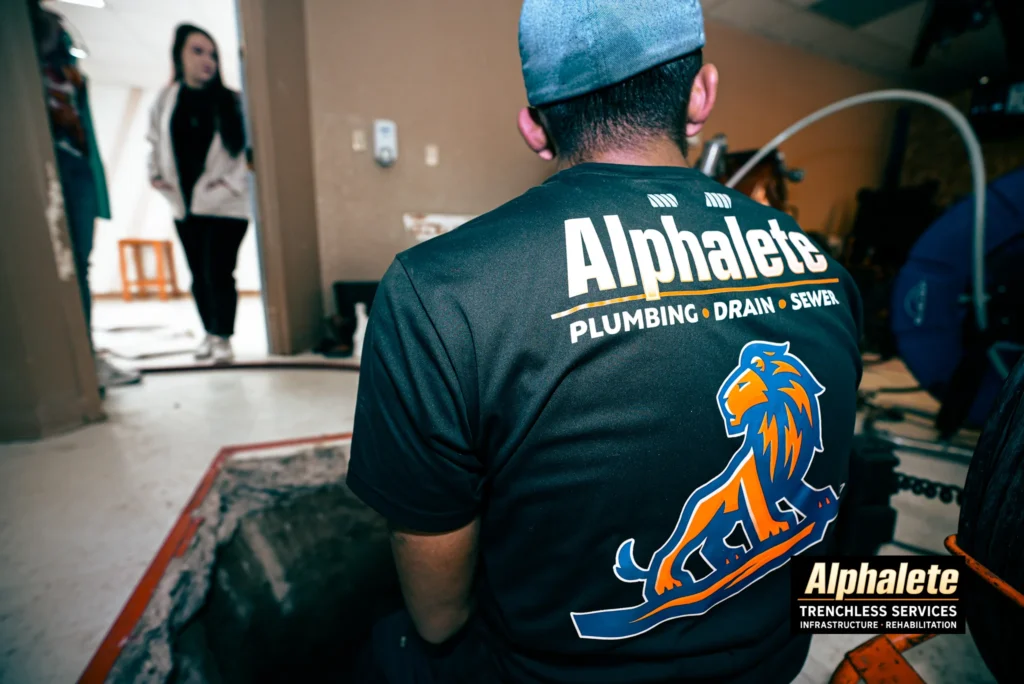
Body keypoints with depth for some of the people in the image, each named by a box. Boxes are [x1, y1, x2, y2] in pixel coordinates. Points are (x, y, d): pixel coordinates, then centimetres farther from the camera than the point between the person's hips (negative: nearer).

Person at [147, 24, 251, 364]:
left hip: (224, 205, -4)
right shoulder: (165, 100, 10)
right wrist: (156, 176, 6)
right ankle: (210, 333, 25)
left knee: (218, 274, -8)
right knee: (199, 275, 10)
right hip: (185, 205, 4)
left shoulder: (230, 101, 0)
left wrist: (233, 182, -12)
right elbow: (155, 144, 19)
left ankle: (223, 338, 5)